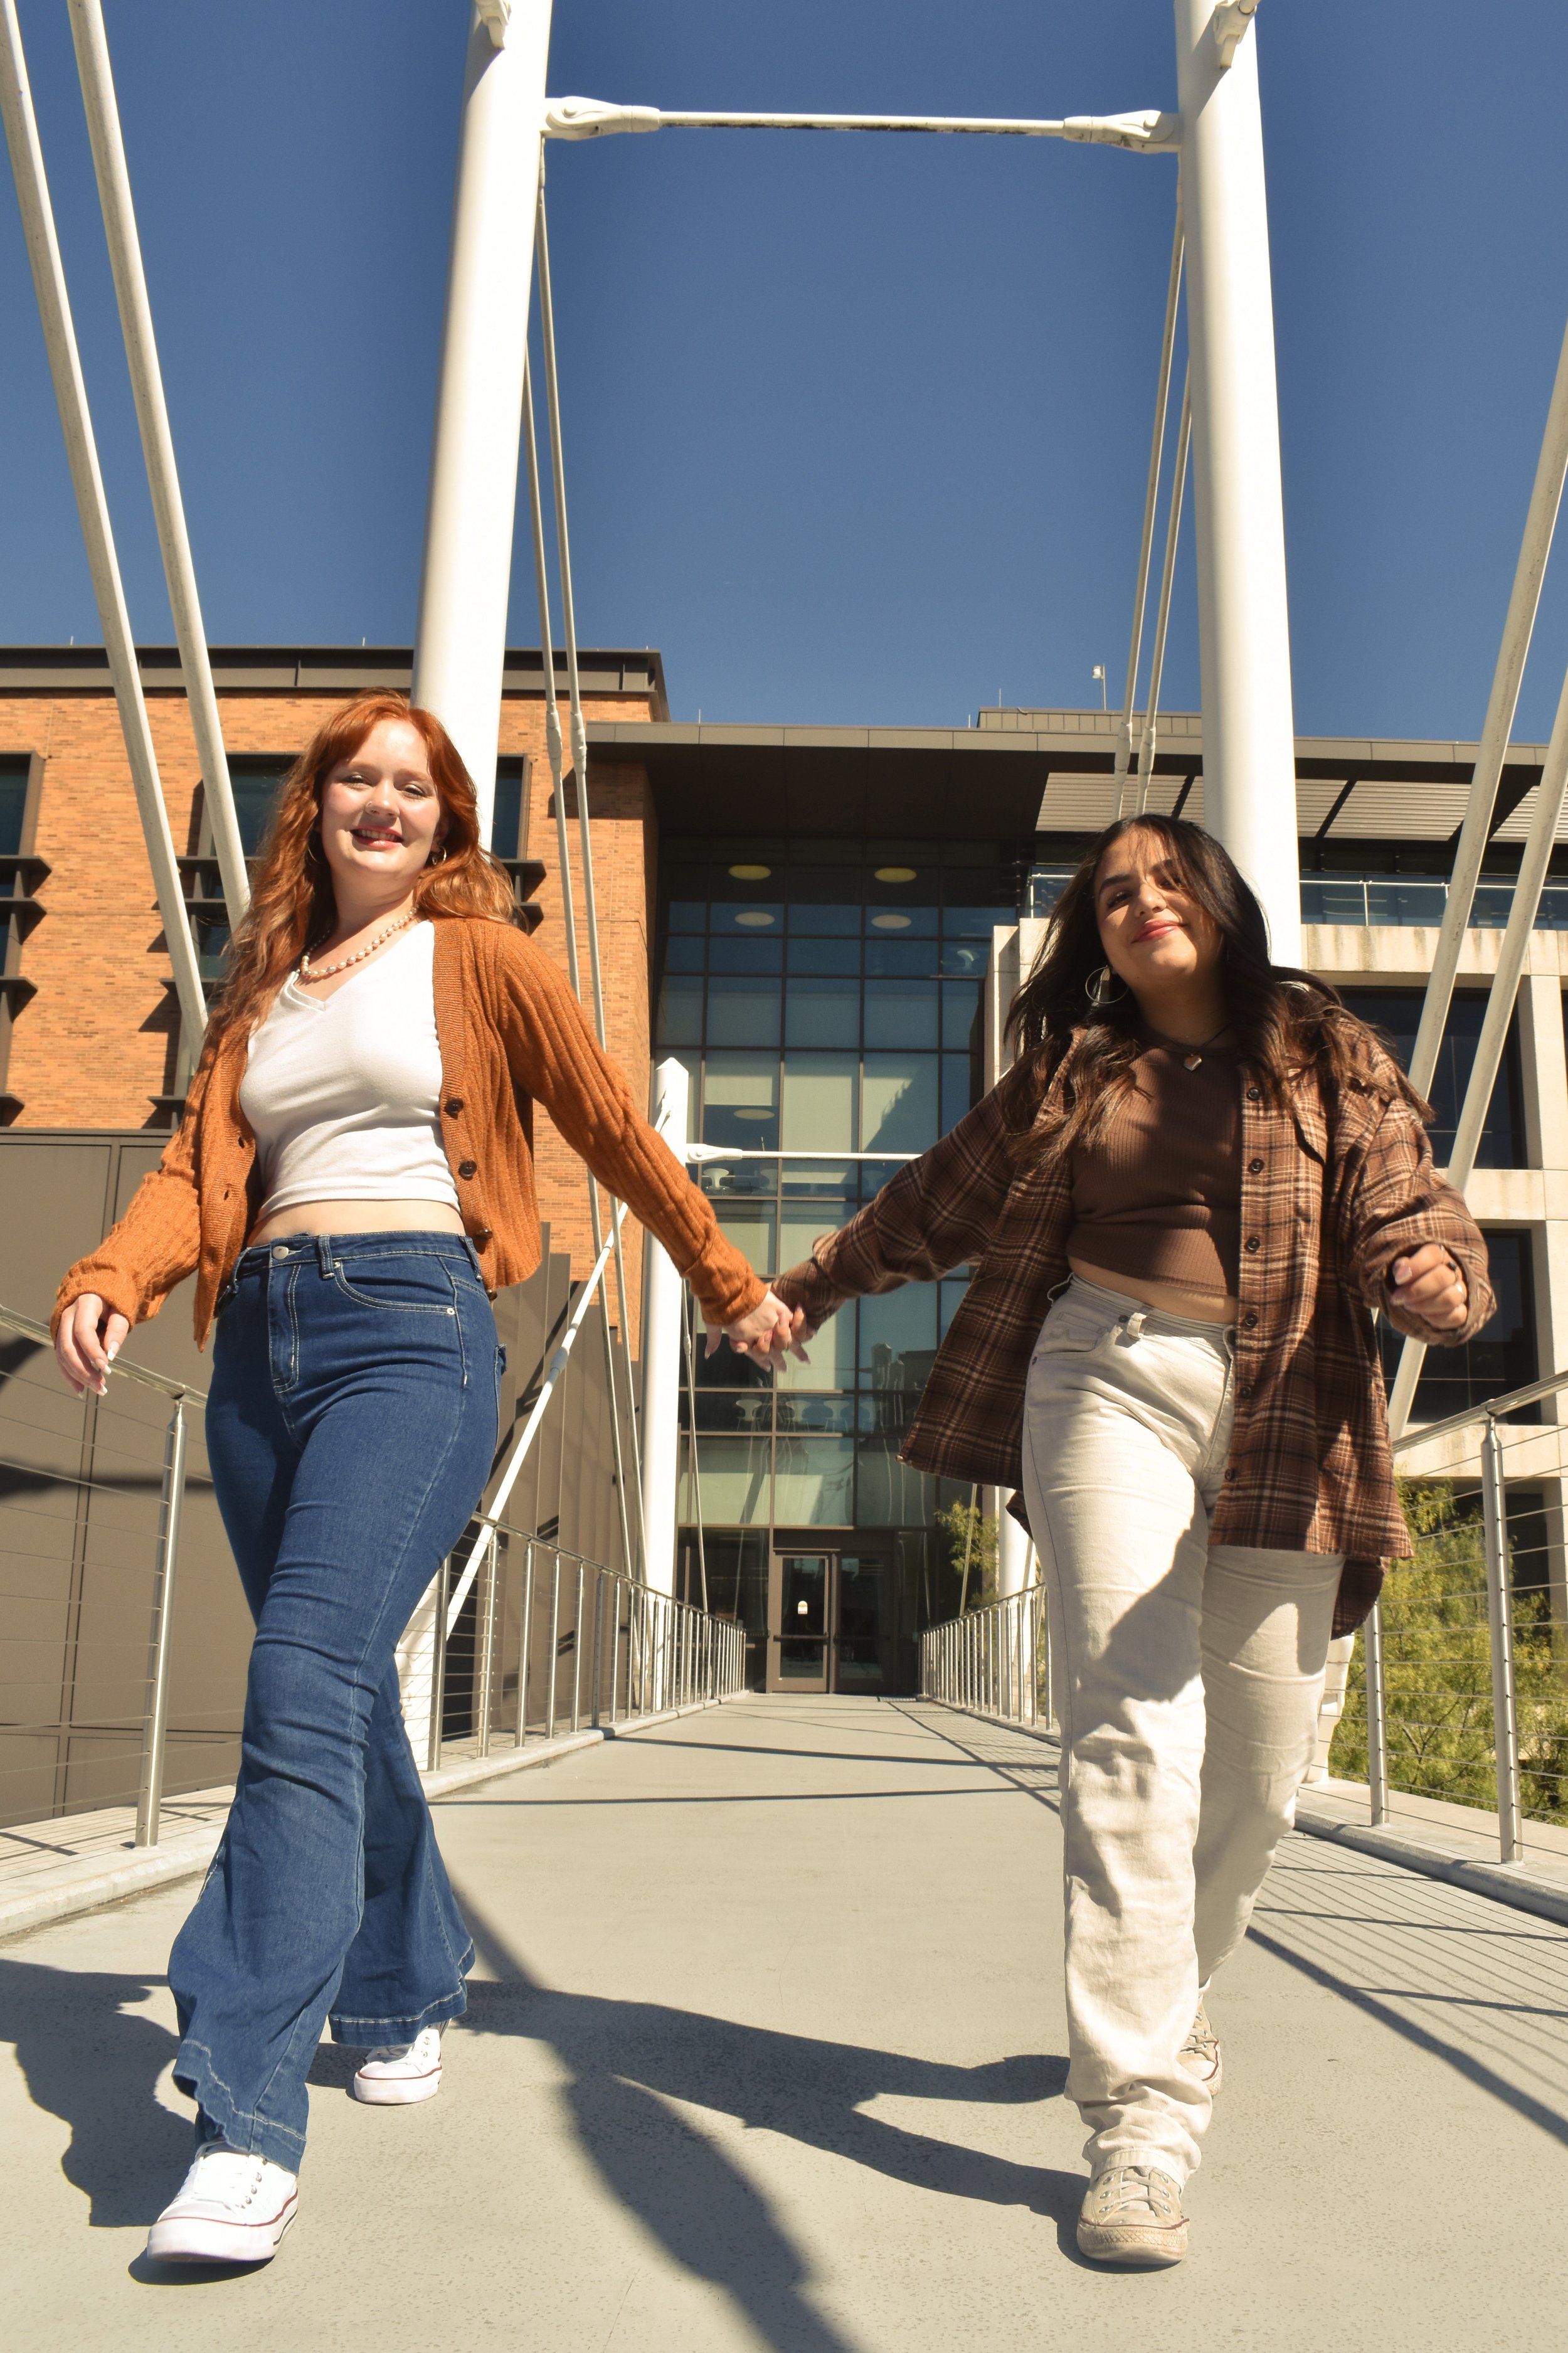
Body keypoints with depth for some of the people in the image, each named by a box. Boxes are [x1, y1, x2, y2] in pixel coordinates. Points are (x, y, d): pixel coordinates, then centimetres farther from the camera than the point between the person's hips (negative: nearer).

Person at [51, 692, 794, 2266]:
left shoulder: (478, 958, 8)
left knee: (307, 1684, -19)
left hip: (409, 1326, -6)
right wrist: (111, 1279, -8)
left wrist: (728, 1287, 15)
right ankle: (405, 1997, 30)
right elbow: (196, 1160, 12)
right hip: (259, 1340, 6)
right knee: (342, 1692, 11)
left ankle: (251, 2117, -19)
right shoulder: (264, 986, 22)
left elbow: (616, 1132, 10)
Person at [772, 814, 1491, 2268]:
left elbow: (1402, 1198, 2)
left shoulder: (1326, 1056, 13)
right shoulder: (1068, 1075, 16)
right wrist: (807, 1287, 34)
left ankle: (1166, 2009, 31)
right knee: (1132, 1733, -13)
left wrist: (1435, 1272, -22)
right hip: (1110, 1384, 0)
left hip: (1287, 1420, 1)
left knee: (1261, 1764, 5)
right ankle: (1139, 2119, -10)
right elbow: (936, 1203, 27)